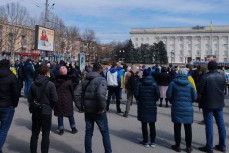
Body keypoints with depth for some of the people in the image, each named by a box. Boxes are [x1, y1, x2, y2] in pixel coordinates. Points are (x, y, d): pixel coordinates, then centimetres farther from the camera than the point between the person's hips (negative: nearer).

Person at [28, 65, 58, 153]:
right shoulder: (50, 84, -14)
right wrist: (49, 106, 3)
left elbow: (29, 98, 2)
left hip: (35, 112, 4)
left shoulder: (33, 84, 0)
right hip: (46, 112, -4)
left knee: (34, 133, 16)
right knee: (45, 135, 7)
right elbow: (55, 99, -16)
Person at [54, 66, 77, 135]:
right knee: (70, 114, 11)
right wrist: (72, 98, 9)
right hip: (67, 100, -2)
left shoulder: (56, 80, -1)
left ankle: (61, 129, 13)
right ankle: (73, 128, 20)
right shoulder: (69, 80, -10)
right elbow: (72, 90, -5)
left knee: (60, 115, 9)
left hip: (58, 100, 2)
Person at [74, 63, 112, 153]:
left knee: (88, 132, 16)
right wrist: (102, 108, -20)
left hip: (88, 110, 5)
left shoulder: (85, 80, 9)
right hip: (98, 111, -5)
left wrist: (79, 106, 5)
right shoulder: (101, 79, -11)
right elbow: (101, 94, -28)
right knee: (105, 132, 9)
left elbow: (76, 93, 2)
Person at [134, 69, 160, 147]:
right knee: (152, 125, 10)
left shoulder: (140, 83, -7)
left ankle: (145, 141, 10)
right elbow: (158, 95, -7)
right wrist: (154, 100, 11)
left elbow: (136, 94, -10)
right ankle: (153, 141, 14)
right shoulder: (154, 84, -5)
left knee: (144, 124, 7)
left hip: (142, 106, -1)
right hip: (152, 106, 1)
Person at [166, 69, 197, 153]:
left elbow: (168, 94, -7)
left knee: (177, 127, 7)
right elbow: (194, 97, -1)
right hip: (188, 108, 1)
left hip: (176, 108, -1)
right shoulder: (189, 84, -1)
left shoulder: (173, 83, -6)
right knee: (188, 127, 10)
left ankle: (177, 146, 14)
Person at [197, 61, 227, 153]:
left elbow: (199, 90, -14)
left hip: (208, 103, -5)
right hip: (219, 103, 5)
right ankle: (222, 145, 21)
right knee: (221, 124, 13)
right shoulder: (222, 76, 1)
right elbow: (223, 88, 7)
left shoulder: (205, 77, -17)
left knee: (209, 125, 0)